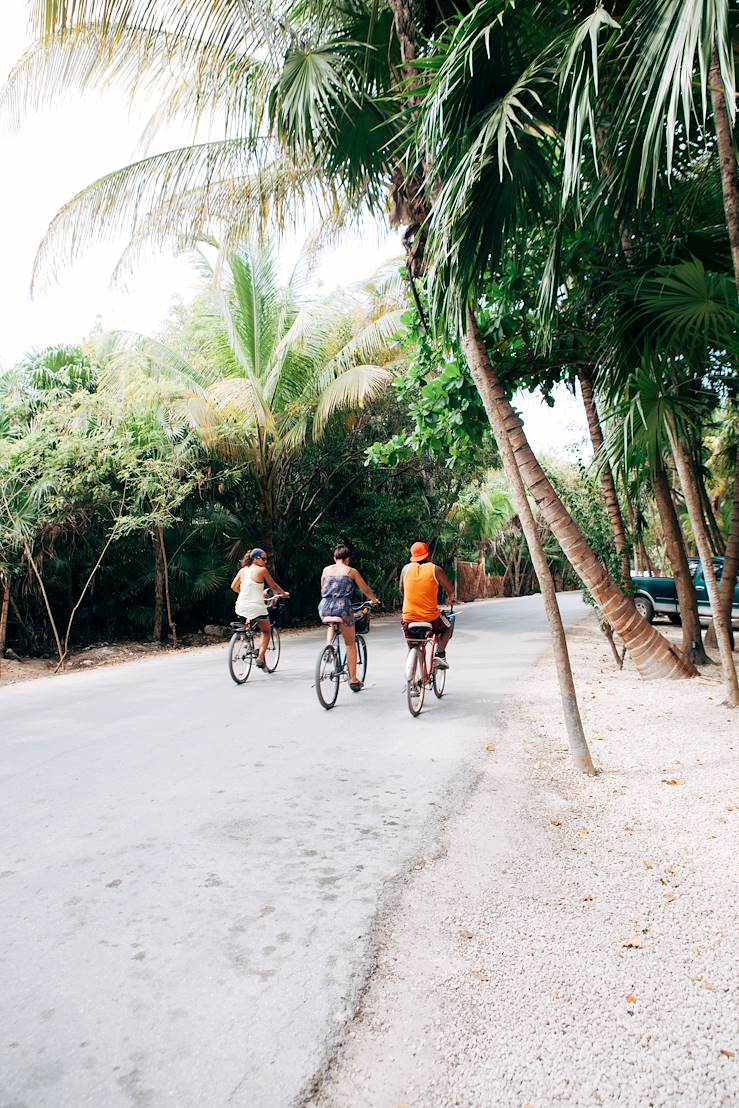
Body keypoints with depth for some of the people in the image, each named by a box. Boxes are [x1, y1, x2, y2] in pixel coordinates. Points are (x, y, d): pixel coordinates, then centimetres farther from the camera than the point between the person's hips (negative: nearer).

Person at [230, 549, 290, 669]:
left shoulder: (242, 570, 8)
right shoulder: (262, 570, -5)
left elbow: (233, 586, 15)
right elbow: (273, 586, 3)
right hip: (256, 607, -5)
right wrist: (284, 593, 21)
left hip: (241, 608, 5)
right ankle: (260, 658, 0)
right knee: (266, 632, 13)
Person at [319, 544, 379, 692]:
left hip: (325, 608, 3)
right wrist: (374, 600, 33)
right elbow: (365, 589, 14)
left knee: (331, 623, 39)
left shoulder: (326, 569, 14)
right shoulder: (351, 571, 8)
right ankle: (353, 679, 13)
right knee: (350, 644, 12)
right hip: (343, 608, -2)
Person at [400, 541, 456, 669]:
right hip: (431, 618, -2)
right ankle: (440, 655, 14)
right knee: (448, 626, 28)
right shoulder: (435, 569, -4)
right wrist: (451, 598, 24)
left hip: (408, 618, 3)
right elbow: (450, 589, 1)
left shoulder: (406, 568, 3)